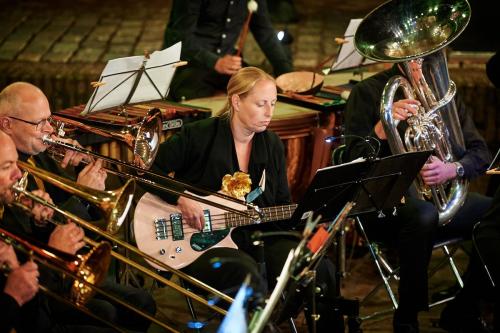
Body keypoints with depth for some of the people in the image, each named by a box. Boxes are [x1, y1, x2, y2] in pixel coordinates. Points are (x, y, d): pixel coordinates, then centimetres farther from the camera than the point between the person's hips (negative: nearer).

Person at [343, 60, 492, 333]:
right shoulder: (368, 92, -1)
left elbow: (480, 155, 8)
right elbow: (353, 161, -9)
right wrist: (382, 128, -27)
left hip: (443, 194, 5)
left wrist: (452, 169, -15)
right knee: (424, 215, -37)